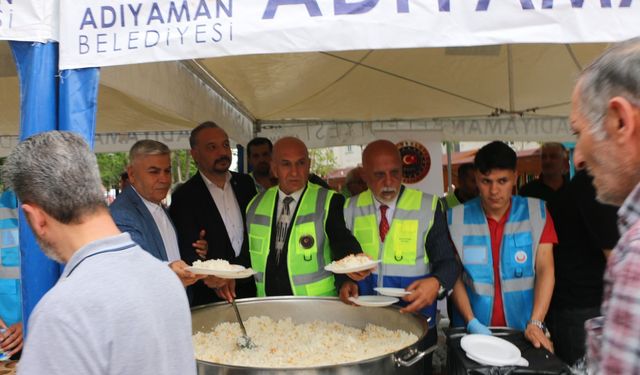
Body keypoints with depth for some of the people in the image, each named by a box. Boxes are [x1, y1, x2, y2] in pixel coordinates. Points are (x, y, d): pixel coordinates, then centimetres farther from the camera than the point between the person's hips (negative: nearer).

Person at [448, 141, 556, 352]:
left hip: (524, 332, 0)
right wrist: (471, 322, -15)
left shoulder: (536, 212, -3)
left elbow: (545, 269, -8)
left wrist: (535, 323, -18)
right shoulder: (457, 218, -4)